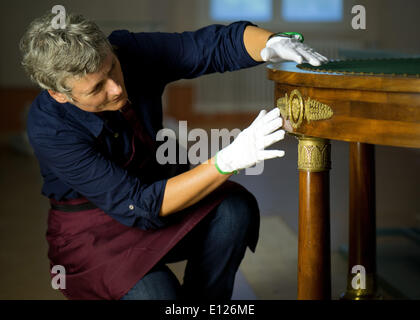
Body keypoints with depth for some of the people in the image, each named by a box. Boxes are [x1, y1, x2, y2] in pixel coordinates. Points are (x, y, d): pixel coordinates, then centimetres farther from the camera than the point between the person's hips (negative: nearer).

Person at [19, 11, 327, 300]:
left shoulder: (131, 51, -17)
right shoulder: (48, 129, -29)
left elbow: (218, 42, -10)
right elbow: (140, 207, -32)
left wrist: (273, 44, -33)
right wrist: (228, 161, -40)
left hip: (154, 189, 5)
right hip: (92, 231, -5)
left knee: (236, 208, -23)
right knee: (155, 293, -31)